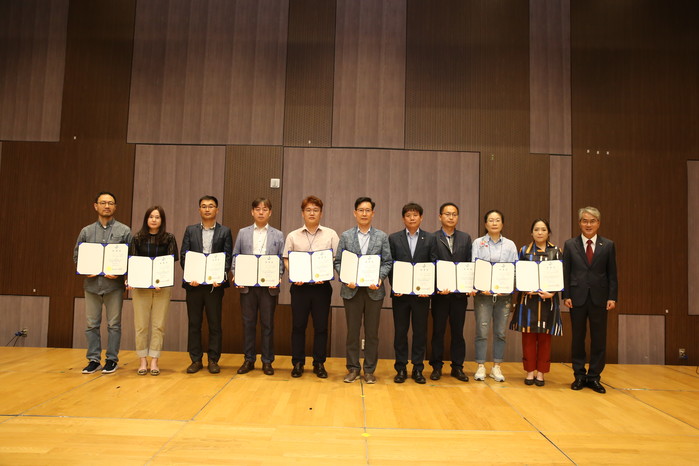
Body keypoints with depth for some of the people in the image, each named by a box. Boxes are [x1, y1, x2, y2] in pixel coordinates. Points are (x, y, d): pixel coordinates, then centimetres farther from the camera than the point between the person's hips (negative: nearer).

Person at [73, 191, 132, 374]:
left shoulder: (124, 231, 2)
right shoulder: (86, 231, 9)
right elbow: (77, 255, 12)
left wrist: (120, 272, -13)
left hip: (114, 285, -2)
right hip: (91, 284, 2)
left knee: (113, 324, 4)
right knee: (92, 324, 8)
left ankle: (112, 359, 14)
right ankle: (94, 359, 18)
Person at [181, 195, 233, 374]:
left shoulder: (225, 231, 5)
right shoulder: (190, 230, 10)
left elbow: (228, 257, -1)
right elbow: (183, 256, 4)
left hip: (215, 284, -2)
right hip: (194, 284, 2)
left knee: (215, 324, 4)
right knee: (194, 323, 7)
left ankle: (213, 360, 14)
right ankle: (196, 360, 17)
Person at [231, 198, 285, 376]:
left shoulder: (278, 235, 6)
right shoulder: (243, 233, 9)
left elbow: (282, 260, 3)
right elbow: (235, 257, 8)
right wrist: (235, 275, -8)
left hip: (269, 286, -1)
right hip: (247, 285, 1)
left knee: (268, 324, 5)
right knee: (248, 323, 7)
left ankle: (267, 361, 15)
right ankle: (249, 359, 19)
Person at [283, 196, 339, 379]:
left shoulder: (331, 235, 5)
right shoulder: (293, 236, 8)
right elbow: (286, 259, 8)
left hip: (322, 286, 0)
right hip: (299, 286, 1)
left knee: (321, 326, 5)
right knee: (298, 325, 5)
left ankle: (319, 364, 17)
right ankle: (297, 363, 17)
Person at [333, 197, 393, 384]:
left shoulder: (382, 237, 6)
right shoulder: (346, 236, 6)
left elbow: (387, 262, 3)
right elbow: (338, 262, 4)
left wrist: (379, 278, -13)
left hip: (374, 290, 0)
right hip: (352, 289, 0)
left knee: (372, 332, 6)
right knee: (352, 331, 7)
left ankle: (370, 370, 17)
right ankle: (353, 368, 18)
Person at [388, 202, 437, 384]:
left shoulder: (430, 239, 5)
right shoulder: (394, 238, 5)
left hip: (422, 293, 0)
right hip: (400, 293, 0)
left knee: (420, 331, 6)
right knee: (400, 331, 6)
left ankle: (418, 369, 18)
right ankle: (401, 369, 17)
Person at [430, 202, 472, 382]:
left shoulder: (466, 238, 10)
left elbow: (470, 264, 7)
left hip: (460, 292, 3)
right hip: (439, 292, -2)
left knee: (458, 331, 9)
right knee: (438, 330, 6)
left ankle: (457, 367, 19)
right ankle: (436, 367, 17)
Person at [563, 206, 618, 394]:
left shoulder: (608, 245, 6)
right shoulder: (570, 244, 4)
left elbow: (612, 274, 5)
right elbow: (565, 272, 3)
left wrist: (612, 297, -4)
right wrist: (566, 296, -5)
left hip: (599, 298, 1)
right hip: (577, 297, 0)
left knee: (599, 339, 4)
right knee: (578, 338, 7)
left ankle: (594, 377, 15)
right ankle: (579, 376, 18)